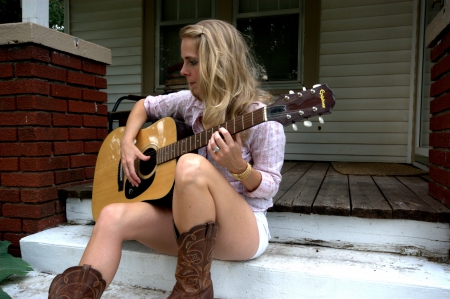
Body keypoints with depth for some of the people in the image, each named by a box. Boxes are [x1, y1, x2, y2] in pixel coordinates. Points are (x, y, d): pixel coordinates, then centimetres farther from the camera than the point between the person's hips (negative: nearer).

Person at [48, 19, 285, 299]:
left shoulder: (261, 117, -14)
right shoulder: (192, 101, 5)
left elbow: (269, 187, -9)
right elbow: (145, 105, 20)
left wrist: (238, 166, -29)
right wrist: (127, 143, 3)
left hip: (246, 228, -5)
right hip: (190, 215, 6)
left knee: (191, 166, -35)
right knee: (113, 216, -18)